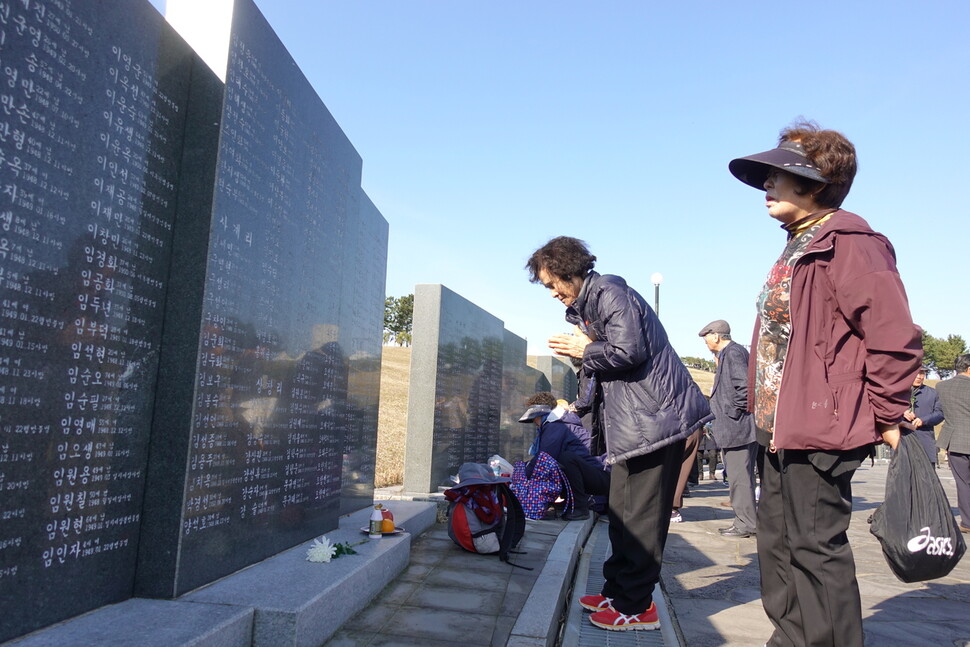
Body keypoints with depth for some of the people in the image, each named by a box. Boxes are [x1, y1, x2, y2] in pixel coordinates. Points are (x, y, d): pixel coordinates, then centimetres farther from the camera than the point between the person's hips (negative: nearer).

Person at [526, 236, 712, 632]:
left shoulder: (610, 294, -13)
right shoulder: (586, 305, 19)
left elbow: (629, 352, -24)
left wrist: (585, 351, -9)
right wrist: (581, 350, 2)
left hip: (654, 417, -11)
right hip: (632, 421, 11)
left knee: (641, 516, -3)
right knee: (622, 511, 16)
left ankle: (636, 607, 8)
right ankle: (617, 592, 27)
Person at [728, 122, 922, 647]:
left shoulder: (846, 242, -14)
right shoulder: (796, 249, 16)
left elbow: (895, 337, -19)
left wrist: (885, 417, -12)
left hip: (819, 429, -10)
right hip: (782, 429, 10)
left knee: (814, 549, -1)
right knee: (778, 544, 18)